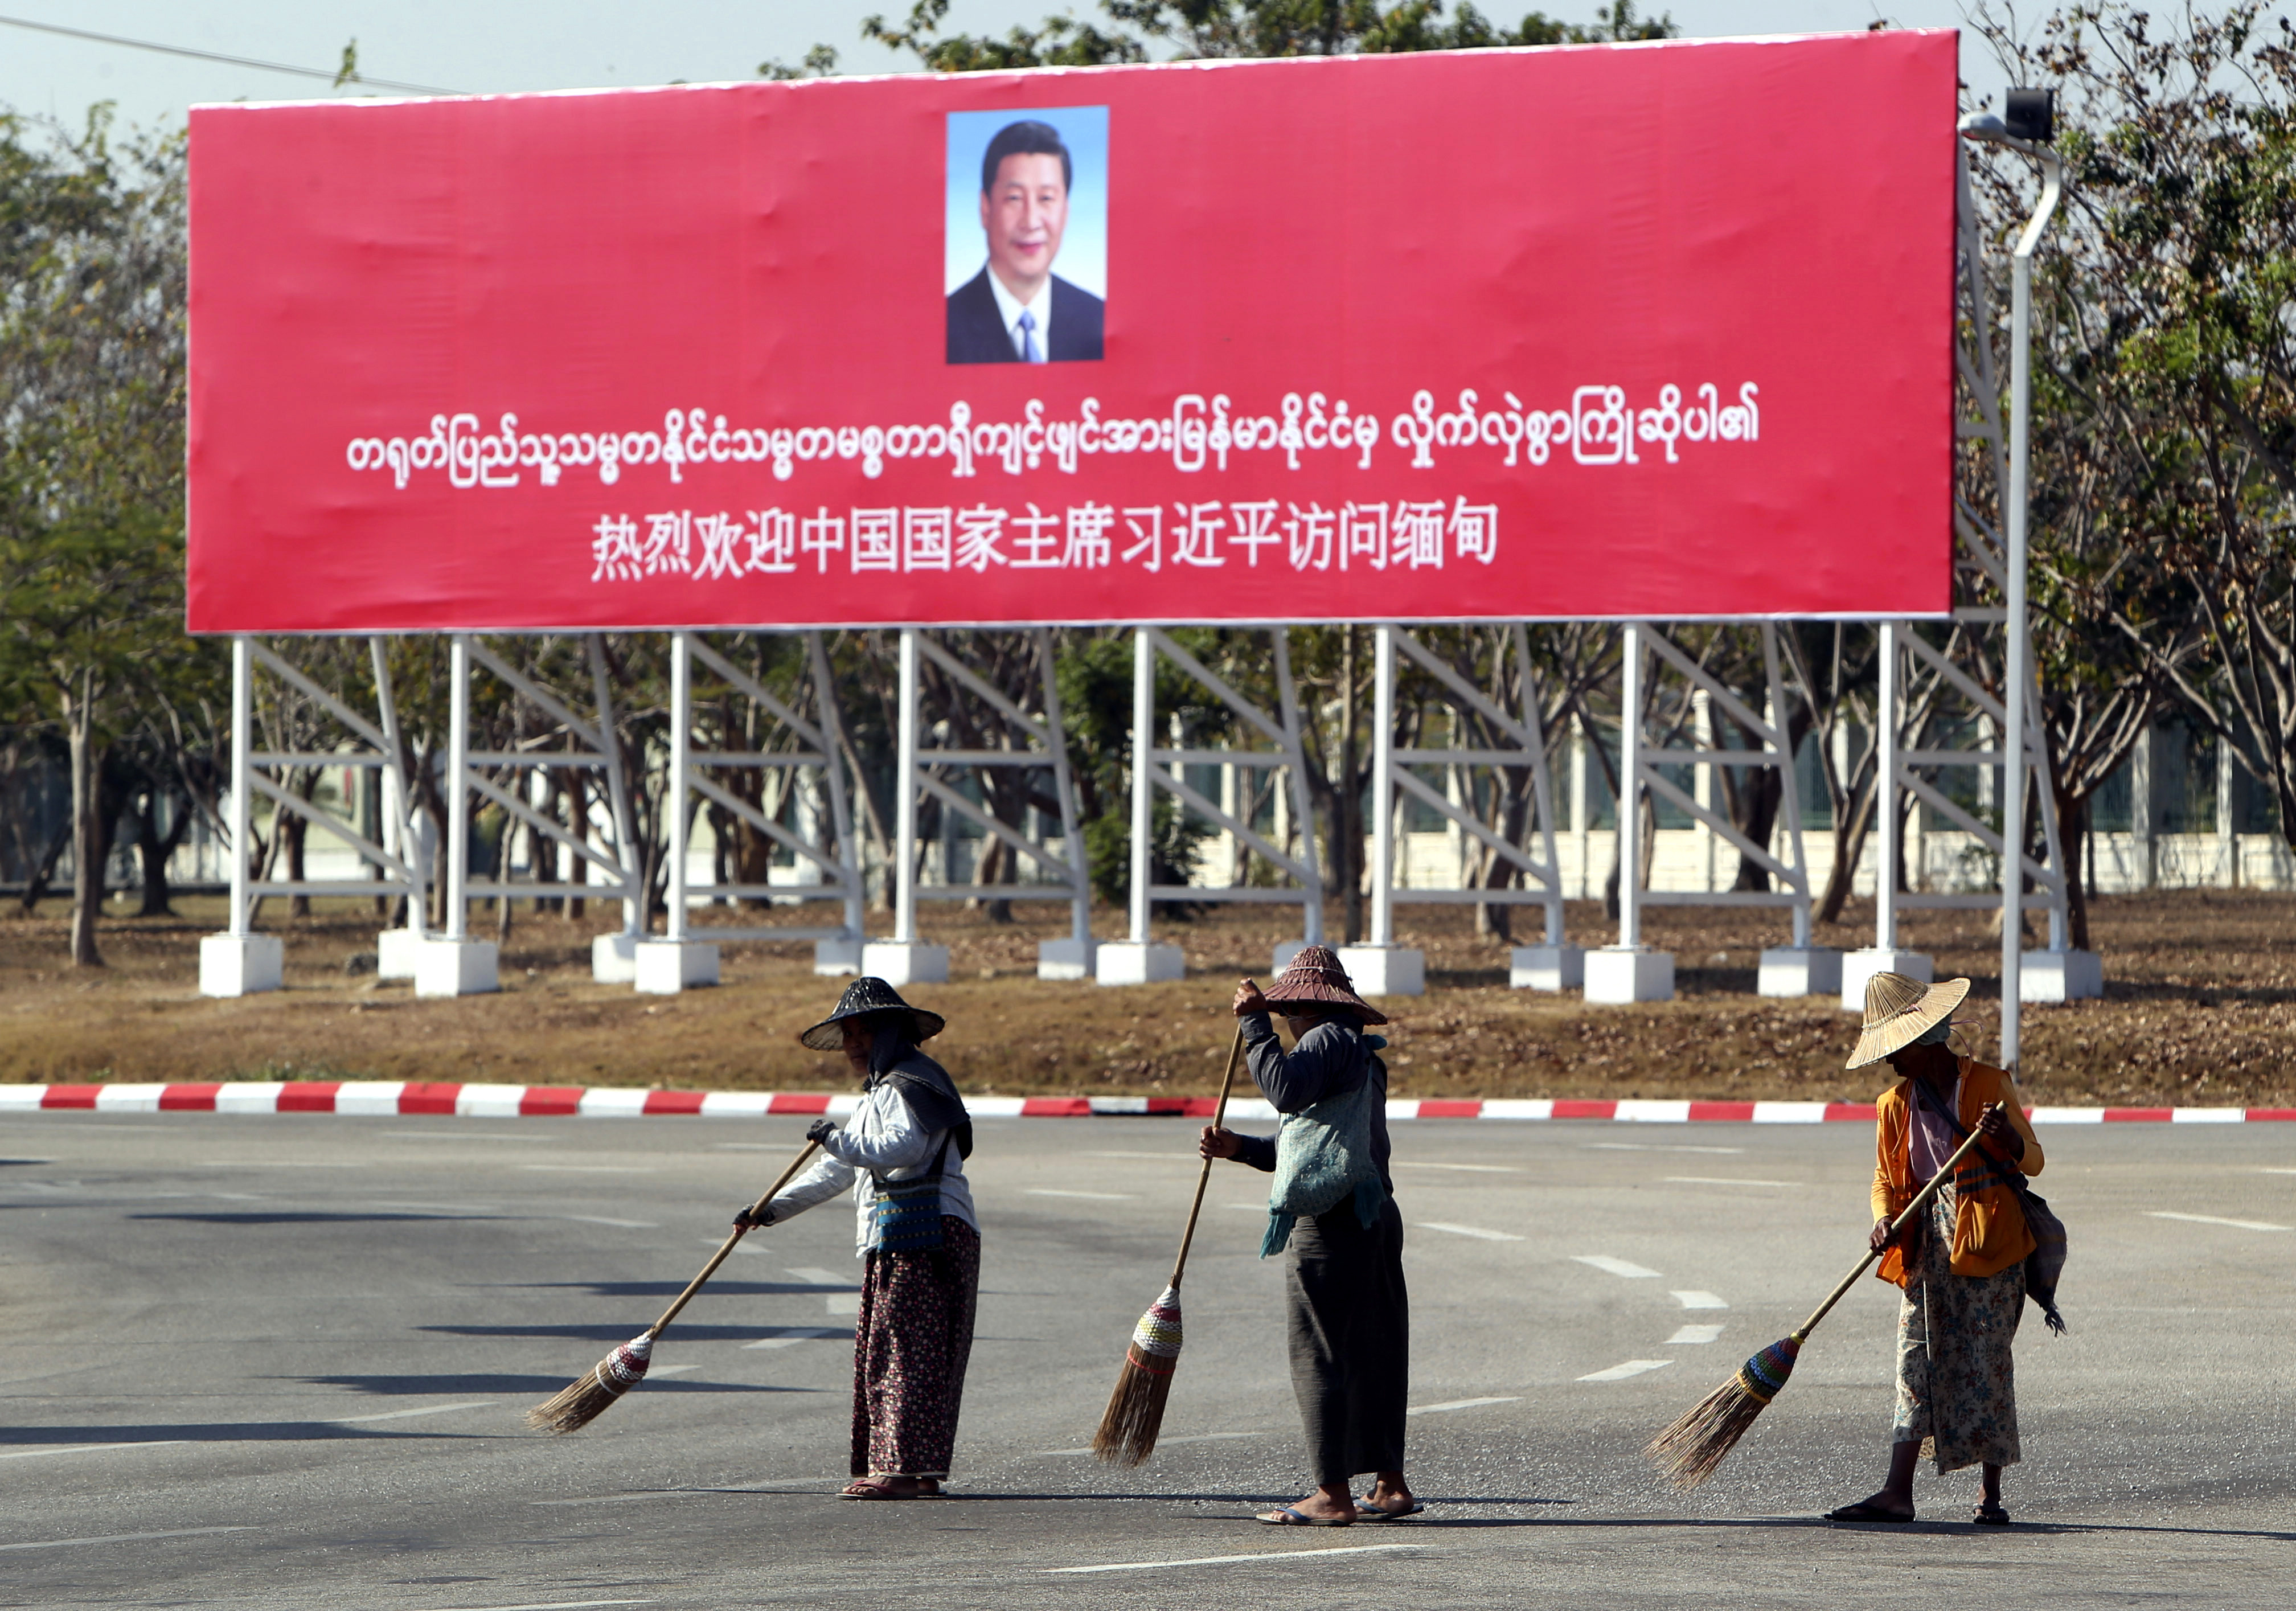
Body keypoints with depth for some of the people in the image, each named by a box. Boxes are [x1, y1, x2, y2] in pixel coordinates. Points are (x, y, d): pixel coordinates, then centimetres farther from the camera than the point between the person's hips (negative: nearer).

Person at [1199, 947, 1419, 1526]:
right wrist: (1240, 1148, 14)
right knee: (1369, 1355, 13)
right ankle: (1390, 1484, 16)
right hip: (1375, 1217, 10)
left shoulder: (1328, 1040, -8)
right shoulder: (1362, 1055, 23)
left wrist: (1255, 1024, -18)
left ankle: (1332, 1494, -11)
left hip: (1330, 1223, -10)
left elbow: (1286, 1088, -28)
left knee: (1319, 1355, -8)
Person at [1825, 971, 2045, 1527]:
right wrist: (1885, 1221, -6)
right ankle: (1897, 1492, -6)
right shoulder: (1896, 1105, 11)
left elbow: (2033, 1163, -2)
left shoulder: (1989, 1085, -3)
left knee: (1984, 1364, -4)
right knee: (1917, 1361, -1)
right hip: (1926, 1246, 5)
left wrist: (2008, 1137, -25)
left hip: (1985, 1245, -5)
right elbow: (1886, 1178, 16)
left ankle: (1991, 1494, 6)